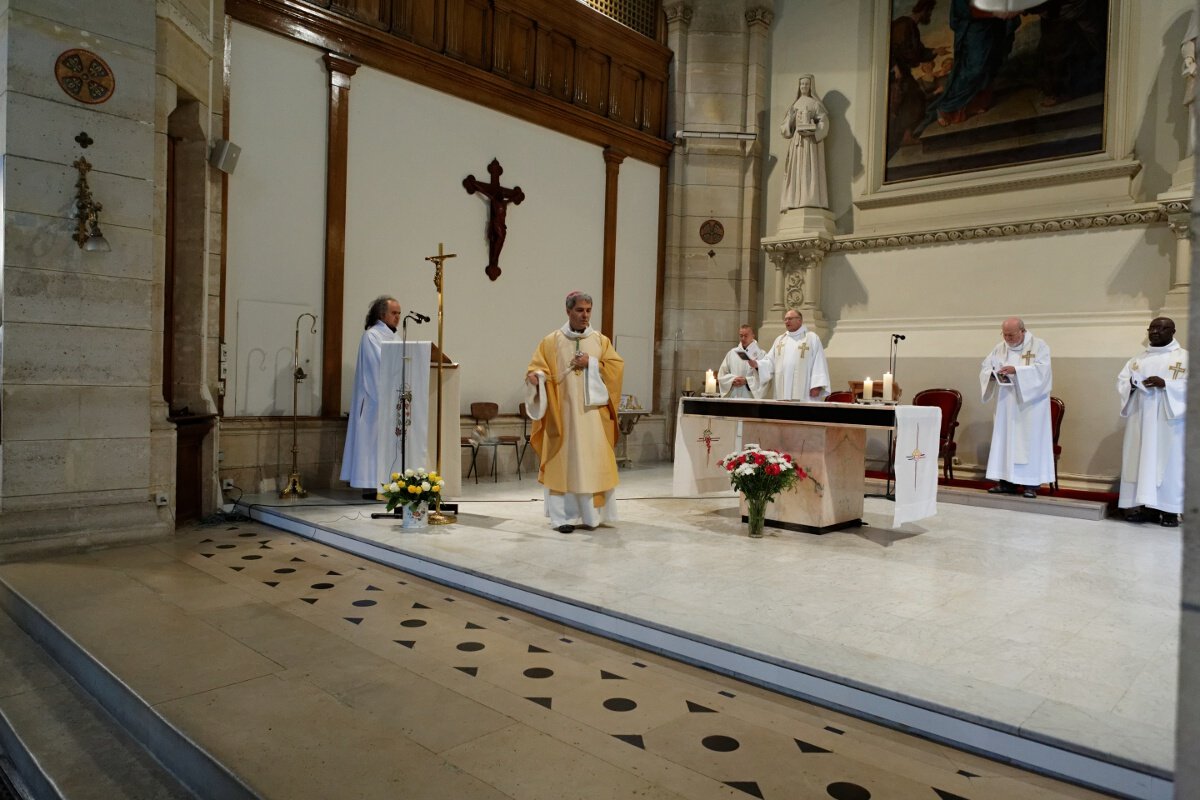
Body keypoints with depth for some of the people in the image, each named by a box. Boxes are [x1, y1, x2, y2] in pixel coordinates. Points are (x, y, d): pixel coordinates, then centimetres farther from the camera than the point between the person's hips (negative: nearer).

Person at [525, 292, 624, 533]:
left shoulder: (601, 340, 9)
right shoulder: (551, 341, 4)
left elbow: (617, 366, 3)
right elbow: (538, 367, -1)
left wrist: (591, 363, -9)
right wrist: (536, 377, -23)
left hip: (592, 412, 2)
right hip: (563, 412, -1)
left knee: (593, 462, 0)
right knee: (564, 462, -2)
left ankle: (591, 513, 10)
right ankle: (564, 516, 3)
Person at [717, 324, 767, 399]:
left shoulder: (759, 353, 1)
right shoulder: (732, 353, 13)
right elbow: (722, 375, 9)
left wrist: (746, 381, -17)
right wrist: (732, 380, -8)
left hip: (751, 396, -3)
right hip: (732, 396, 3)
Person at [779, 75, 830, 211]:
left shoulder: (816, 103, 7)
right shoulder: (795, 105, 22)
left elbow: (824, 122, -4)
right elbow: (786, 125, 13)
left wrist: (812, 133, -22)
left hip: (811, 140, -5)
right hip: (797, 141, 5)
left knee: (811, 168, -15)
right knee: (797, 170, -5)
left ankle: (811, 200, -21)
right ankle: (797, 201, -11)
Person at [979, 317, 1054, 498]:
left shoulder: (1039, 346, -3)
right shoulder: (1000, 348, 10)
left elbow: (1041, 369, -17)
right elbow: (985, 368, 5)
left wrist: (1016, 370, -28)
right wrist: (992, 373, -17)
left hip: (1030, 404, -4)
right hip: (1006, 404, 4)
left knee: (1029, 441, -4)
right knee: (1005, 439, 3)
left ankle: (1031, 483, 0)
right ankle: (1007, 482, 8)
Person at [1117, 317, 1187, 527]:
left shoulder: (1184, 357, 4)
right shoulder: (1138, 359, 16)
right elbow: (1121, 381, 10)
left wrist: (1164, 384, -22)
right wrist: (1131, 383, -12)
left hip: (1168, 421, -4)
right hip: (1140, 420, 4)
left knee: (1167, 462, -4)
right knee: (1140, 460, 0)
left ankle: (1169, 509, 0)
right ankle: (1145, 506, 4)